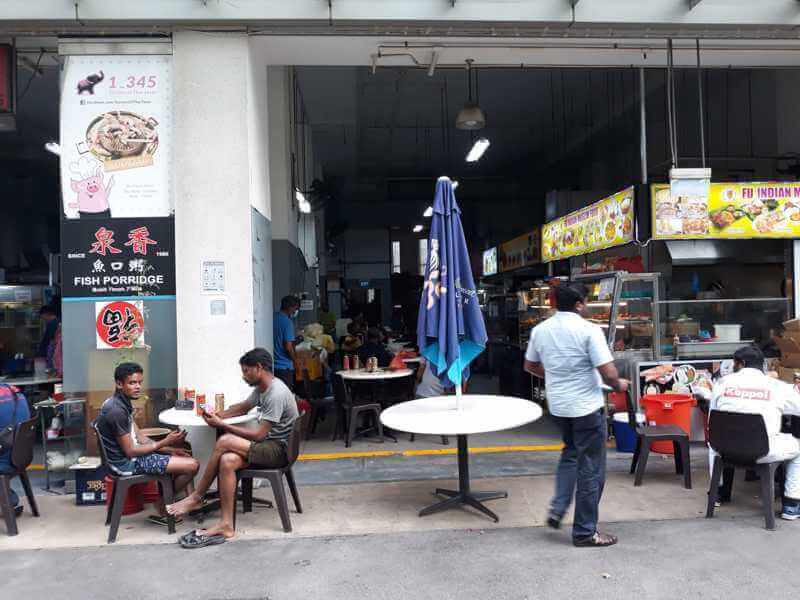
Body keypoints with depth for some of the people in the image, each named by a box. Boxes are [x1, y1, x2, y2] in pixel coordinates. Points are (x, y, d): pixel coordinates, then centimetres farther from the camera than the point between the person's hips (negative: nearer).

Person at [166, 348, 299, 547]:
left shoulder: (276, 394, -22)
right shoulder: (262, 388, 9)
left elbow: (258, 435, -22)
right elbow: (243, 407, 26)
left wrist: (222, 425, -16)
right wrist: (219, 415, 6)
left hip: (280, 449, -9)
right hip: (268, 445, 9)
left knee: (224, 442, -22)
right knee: (228, 461, -17)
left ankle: (196, 497, -4)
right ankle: (226, 524, -15)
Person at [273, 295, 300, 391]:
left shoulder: (272, 318, 5)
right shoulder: (287, 322, -16)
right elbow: (288, 347, -19)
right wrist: (294, 360, -2)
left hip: (272, 365, 7)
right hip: (284, 366, -7)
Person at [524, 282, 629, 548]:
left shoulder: (540, 330, 2)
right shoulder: (589, 330, -17)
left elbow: (530, 366, 13)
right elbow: (608, 373, -20)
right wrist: (618, 385, 2)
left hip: (558, 405, 6)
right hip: (586, 406, -6)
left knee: (570, 454, 28)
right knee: (591, 469, 7)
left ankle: (557, 509, 19)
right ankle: (585, 531, 16)